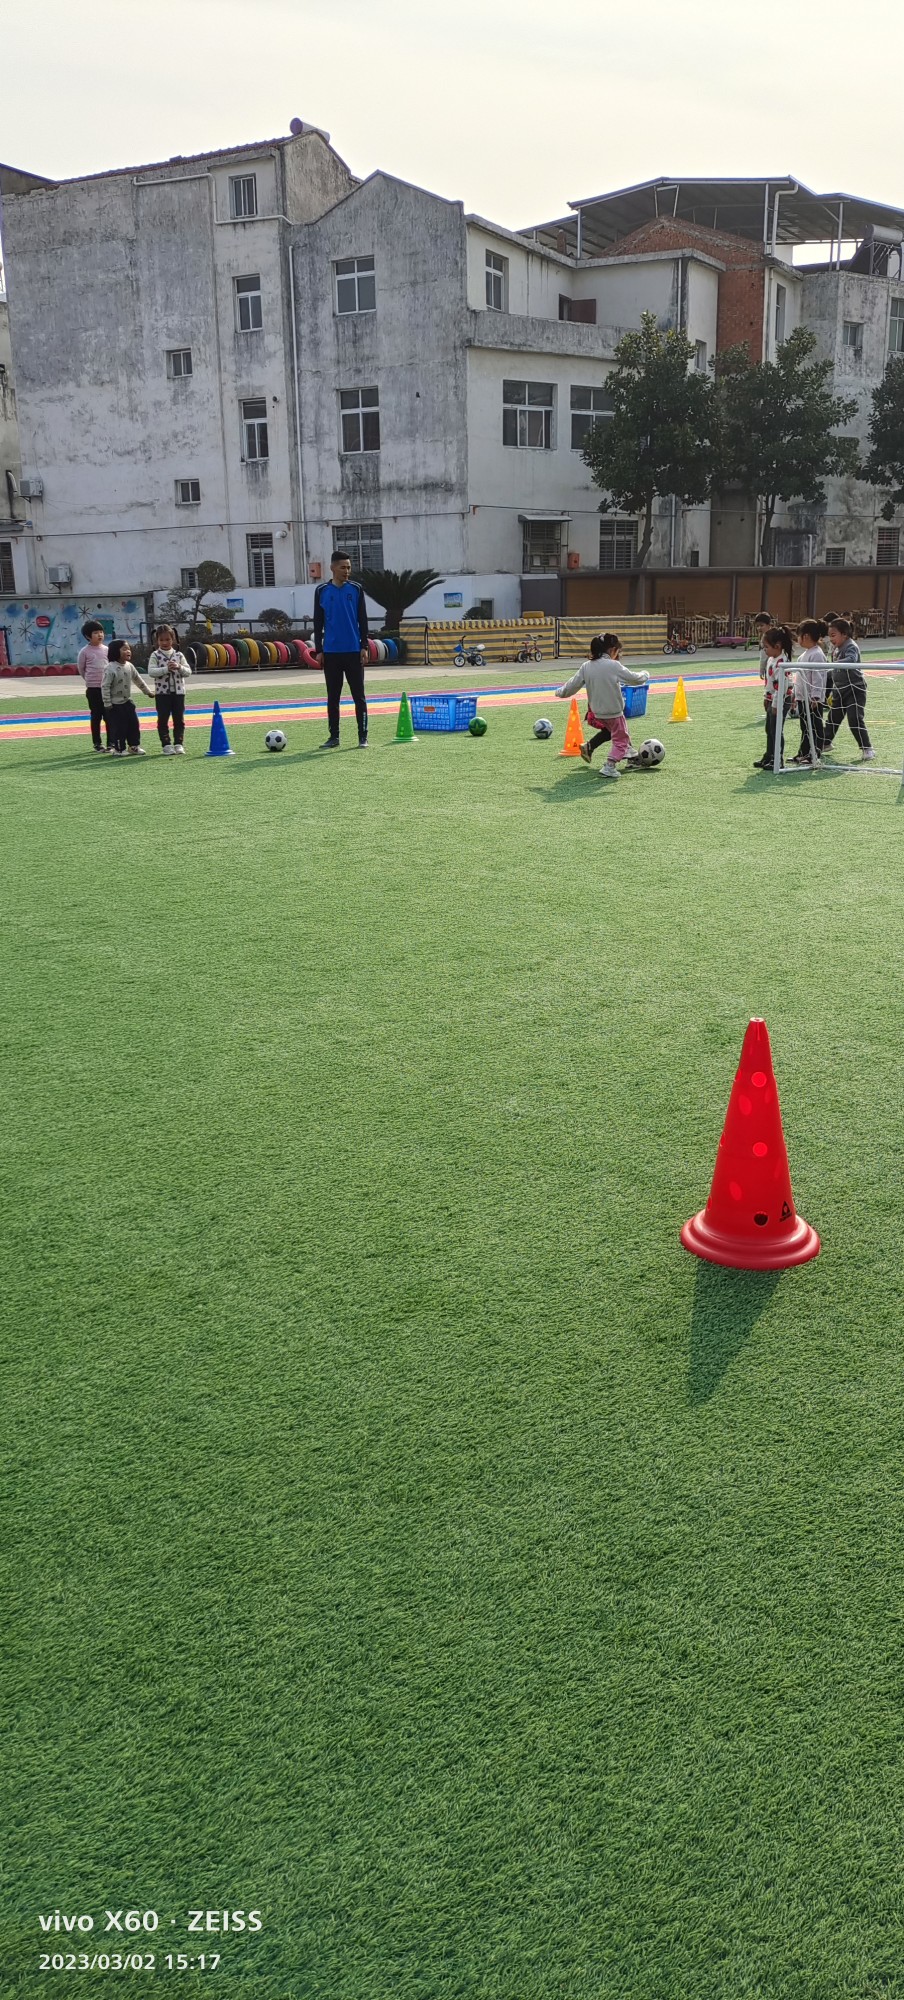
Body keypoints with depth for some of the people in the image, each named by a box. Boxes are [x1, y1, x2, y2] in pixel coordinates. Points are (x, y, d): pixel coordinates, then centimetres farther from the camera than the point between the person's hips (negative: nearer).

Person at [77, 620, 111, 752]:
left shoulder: (106, 650, 4)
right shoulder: (85, 651, -4)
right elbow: (81, 669, 6)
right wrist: (90, 680, 13)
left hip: (107, 687, 3)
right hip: (93, 688, -3)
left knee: (109, 716, 4)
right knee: (96, 716, 3)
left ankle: (110, 742, 11)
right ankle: (97, 743, 10)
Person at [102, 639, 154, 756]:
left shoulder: (129, 666, 2)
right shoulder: (111, 668, -19)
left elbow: (138, 680, 17)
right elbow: (105, 686, -18)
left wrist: (148, 691, 21)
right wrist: (107, 704, -19)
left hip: (128, 701, 7)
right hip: (115, 704, -7)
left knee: (134, 724, 8)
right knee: (118, 727, -2)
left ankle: (134, 746, 19)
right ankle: (118, 749, 9)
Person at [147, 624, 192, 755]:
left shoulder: (179, 655, 5)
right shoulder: (155, 656, -1)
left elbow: (188, 672, 2)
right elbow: (151, 672, -14)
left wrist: (179, 667, -16)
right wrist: (166, 669, -23)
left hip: (178, 691, 2)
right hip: (162, 692, -2)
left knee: (179, 719, 4)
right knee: (163, 719, 0)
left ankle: (178, 744, 12)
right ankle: (166, 745, 6)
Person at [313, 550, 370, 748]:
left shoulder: (356, 589, 4)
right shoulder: (321, 591, 4)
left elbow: (363, 620, 5)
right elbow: (318, 623, 7)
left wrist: (364, 647, -2)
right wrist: (318, 650, 2)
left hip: (354, 651, -1)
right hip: (331, 652, 1)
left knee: (359, 696, 0)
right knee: (333, 697, 6)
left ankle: (363, 737, 4)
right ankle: (334, 737, 13)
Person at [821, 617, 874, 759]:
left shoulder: (851, 647, -16)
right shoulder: (836, 649, 9)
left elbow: (851, 660, -40)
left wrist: (833, 664, -55)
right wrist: (833, 692, 22)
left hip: (854, 690, -8)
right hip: (840, 690, 8)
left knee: (855, 720, -13)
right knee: (832, 717, 17)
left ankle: (867, 749, -8)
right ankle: (826, 743, 34)